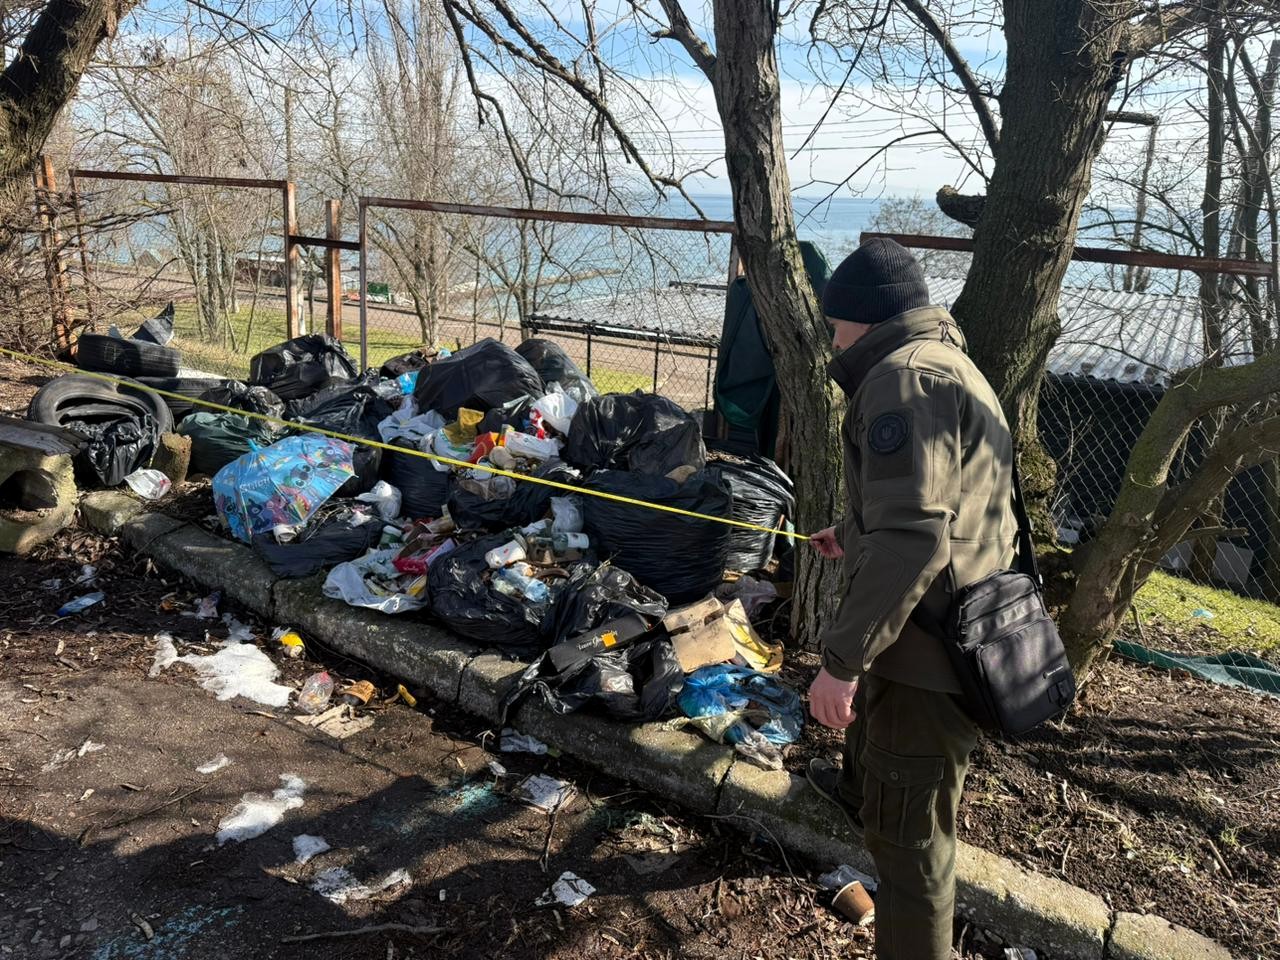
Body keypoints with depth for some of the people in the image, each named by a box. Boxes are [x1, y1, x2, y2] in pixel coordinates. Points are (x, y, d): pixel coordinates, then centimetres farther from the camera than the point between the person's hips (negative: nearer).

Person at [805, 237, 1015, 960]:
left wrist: (841, 660, -28)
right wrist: (851, 533, 40)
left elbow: (911, 537, -31)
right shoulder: (953, 367, 15)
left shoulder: (904, 375, -21)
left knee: (909, 836, 2)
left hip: (928, 654, -12)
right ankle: (859, 793, 66)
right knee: (868, 715, 37)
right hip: (955, 634, 12)